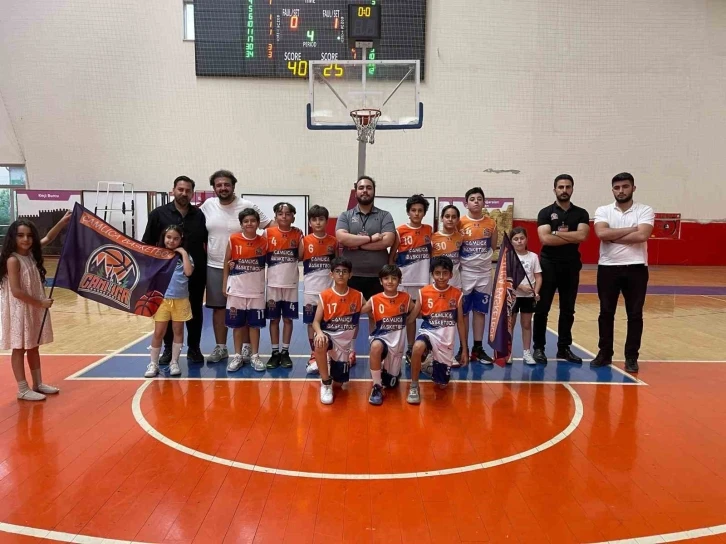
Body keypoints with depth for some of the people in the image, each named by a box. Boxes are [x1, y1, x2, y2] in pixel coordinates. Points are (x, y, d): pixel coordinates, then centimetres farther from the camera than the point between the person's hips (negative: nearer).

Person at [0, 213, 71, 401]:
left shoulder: (31, 253, 4)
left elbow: (48, 238, 16)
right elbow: (16, 291, -21)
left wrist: (63, 222, 4)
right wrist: (40, 303, -17)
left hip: (35, 308, 8)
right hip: (19, 310, -8)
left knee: (33, 346, 15)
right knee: (20, 348, 2)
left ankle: (38, 384, 25)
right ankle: (23, 390, 10)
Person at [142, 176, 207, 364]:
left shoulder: (200, 215, 3)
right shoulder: (159, 214, -1)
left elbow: (207, 242, 8)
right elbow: (147, 244, 1)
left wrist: (206, 266, 0)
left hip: (195, 273, 1)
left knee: (195, 312, 9)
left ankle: (194, 348, 22)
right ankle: (168, 349, 23)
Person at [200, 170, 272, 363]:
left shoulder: (247, 206, -7)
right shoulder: (208, 205, 3)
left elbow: (269, 225, -4)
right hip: (214, 267, 3)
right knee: (218, 307, 10)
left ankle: (246, 347, 17)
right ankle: (220, 348, 21)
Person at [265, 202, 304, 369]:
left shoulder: (297, 233, 0)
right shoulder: (268, 233, -3)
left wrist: (300, 237, -10)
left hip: (291, 283, 0)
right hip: (273, 283, 0)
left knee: (288, 318, 7)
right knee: (274, 319, 7)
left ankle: (285, 352, 18)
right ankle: (275, 352, 17)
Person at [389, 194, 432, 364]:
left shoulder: (429, 230, 6)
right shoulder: (400, 231, -4)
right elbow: (391, 257, -1)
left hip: (425, 280, 3)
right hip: (406, 280, -3)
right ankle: (410, 349, 15)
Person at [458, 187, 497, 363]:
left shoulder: (491, 223, 2)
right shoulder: (460, 223, -6)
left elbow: (493, 248, 12)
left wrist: (482, 258, 2)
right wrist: (460, 261, -8)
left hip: (485, 273, 3)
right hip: (465, 273, -2)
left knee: (480, 311, 8)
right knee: (463, 311, 5)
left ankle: (478, 348, 17)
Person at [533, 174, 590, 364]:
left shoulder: (581, 213, 6)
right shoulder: (545, 212, -1)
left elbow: (582, 236, -12)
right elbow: (545, 239, -15)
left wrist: (557, 233, -12)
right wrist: (572, 237, -10)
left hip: (571, 266, 3)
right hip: (549, 265, -2)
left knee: (568, 310, 9)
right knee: (542, 309, 0)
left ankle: (564, 348, 20)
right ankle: (539, 347, 9)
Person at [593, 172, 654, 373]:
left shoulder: (645, 211, 1)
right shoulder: (603, 211, 4)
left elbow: (642, 236, -16)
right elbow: (602, 234, -15)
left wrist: (614, 237, -11)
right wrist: (631, 229, -11)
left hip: (636, 268, -1)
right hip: (608, 268, 1)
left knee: (635, 314, 4)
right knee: (606, 313, 7)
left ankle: (631, 357, 16)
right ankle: (605, 354, 19)